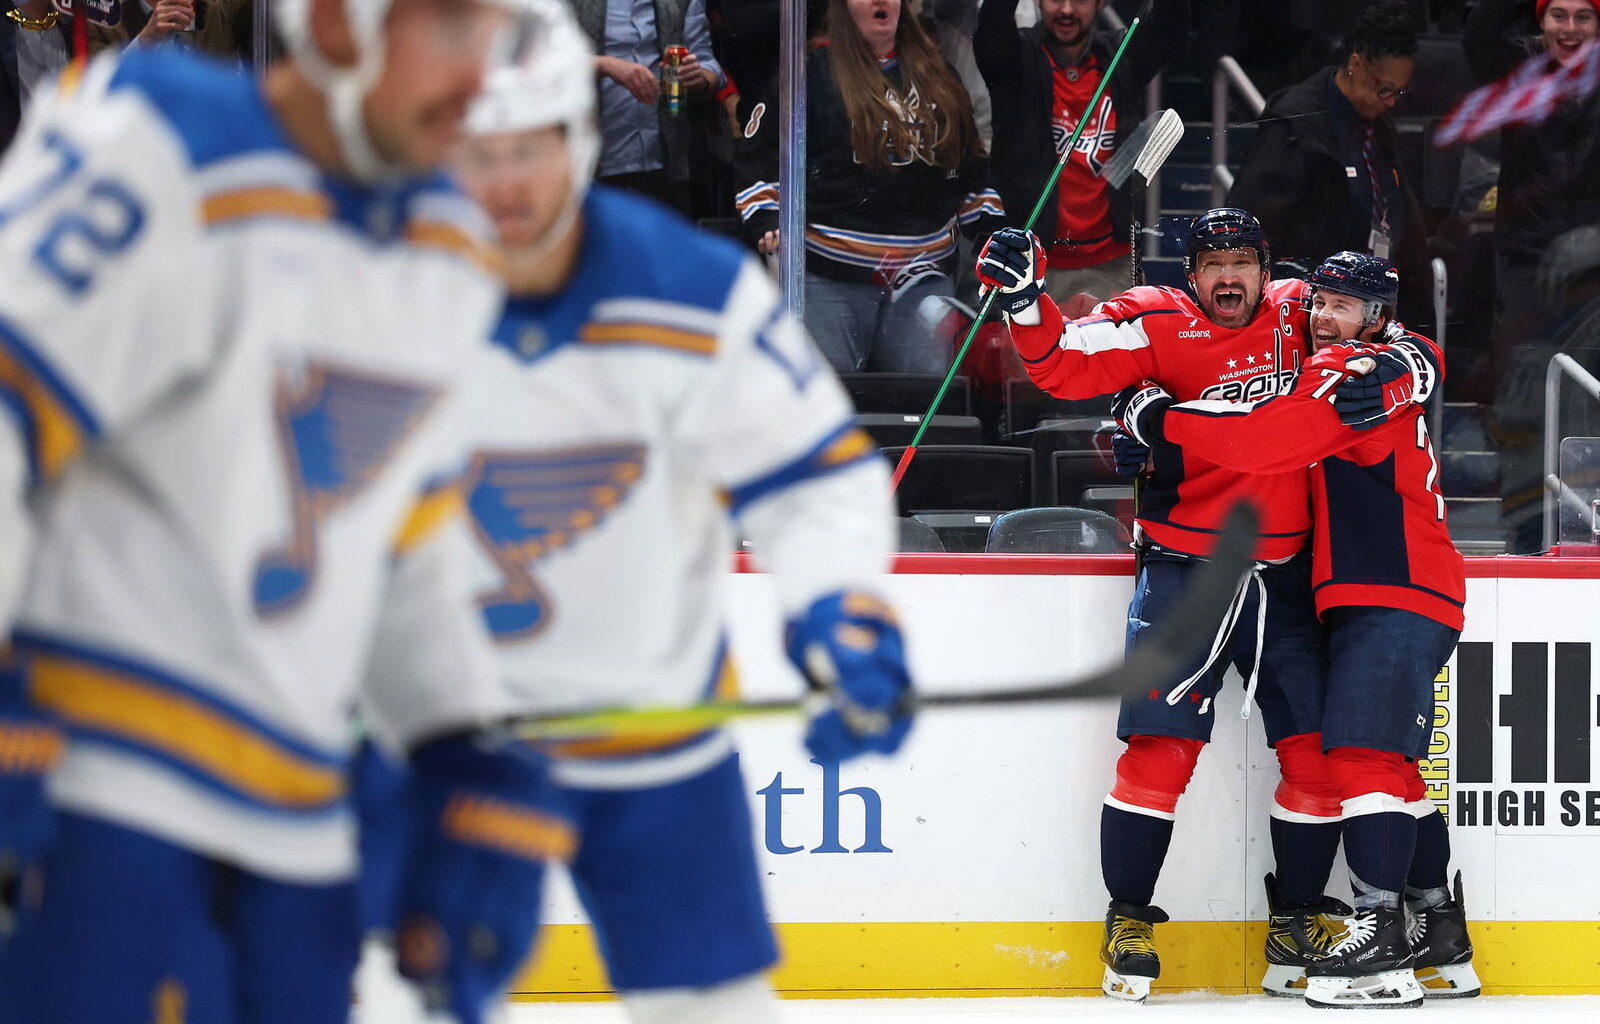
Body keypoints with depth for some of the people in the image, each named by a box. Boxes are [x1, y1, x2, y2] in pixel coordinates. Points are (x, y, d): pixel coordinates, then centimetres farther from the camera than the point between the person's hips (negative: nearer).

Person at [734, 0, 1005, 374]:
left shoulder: (938, 77, 16)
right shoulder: (813, 74, 2)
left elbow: (970, 166, 24)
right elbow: (759, 154, 1)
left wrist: (993, 232, 15)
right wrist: (767, 224, -12)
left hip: (923, 274, 4)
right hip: (833, 277, -4)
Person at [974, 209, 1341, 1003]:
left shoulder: (1297, 316, 4)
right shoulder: (1158, 326, -5)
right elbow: (1065, 366, -14)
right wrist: (1026, 299, -30)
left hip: (1283, 575, 3)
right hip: (1185, 570, -3)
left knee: (1315, 750, 3)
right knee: (1161, 747, -9)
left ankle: (1303, 917, 18)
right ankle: (1129, 921, 4)